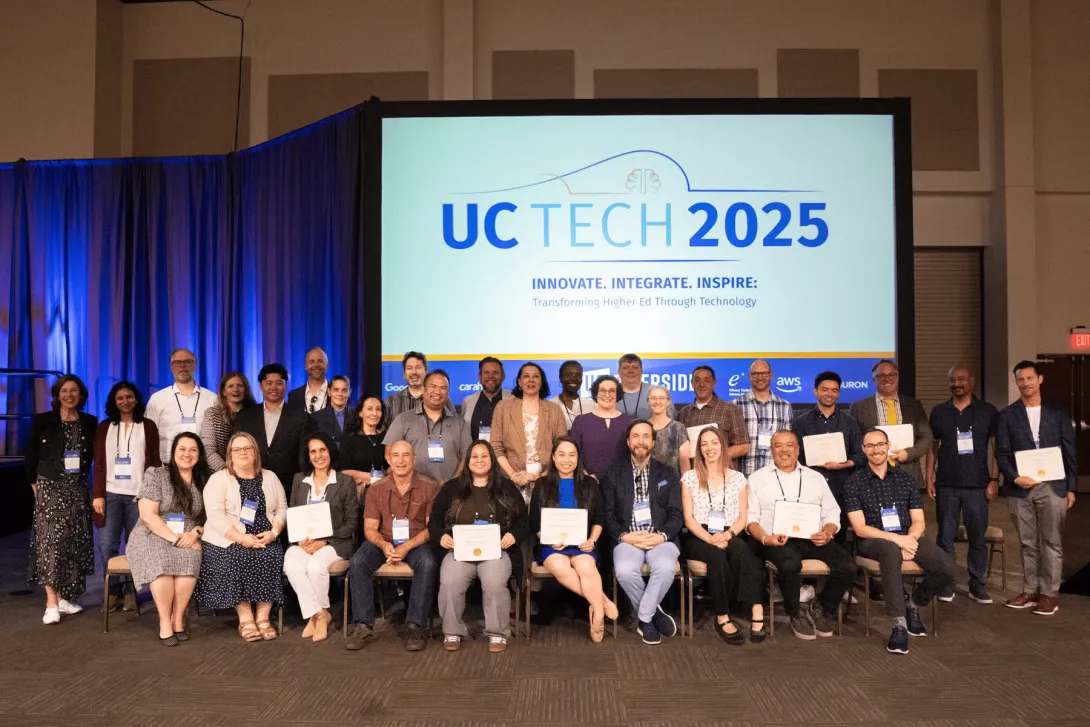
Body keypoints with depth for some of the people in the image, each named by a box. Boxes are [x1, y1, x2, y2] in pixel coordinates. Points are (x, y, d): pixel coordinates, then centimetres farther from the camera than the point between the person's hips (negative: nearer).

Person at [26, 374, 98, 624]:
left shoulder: (90, 423, 5)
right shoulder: (42, 421, -1)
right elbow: (31, 455, 1)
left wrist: (81, 477, 4)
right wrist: (35, 484, 0)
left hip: (77, 488, 3)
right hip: (50, 487, -3)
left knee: (74, 543, 5)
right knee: (50, 541, -9)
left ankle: (64, 597, 14)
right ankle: (51, 602, -9)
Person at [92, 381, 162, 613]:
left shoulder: (148, 427, 6)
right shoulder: (104, 427, 10)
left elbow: (155, 462, 4)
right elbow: (98, 463, 7)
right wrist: (97, 494, -1)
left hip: (139, 493, -1)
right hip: (111, 493, 1)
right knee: (107, 545, -2)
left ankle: (131, 591, 10)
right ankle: (112, 590, 10)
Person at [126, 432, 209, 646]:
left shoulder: (205, 482, 9)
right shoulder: (155, 474, -2)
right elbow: (148, 515, -10)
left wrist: (196, 533, -13)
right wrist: (174, 538, -19)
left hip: (188, 539, 2)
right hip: (152, 537, -2)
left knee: (190, 559, -33)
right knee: (162, 560, -36)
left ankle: (178, 619, -18)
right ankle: (165, 622, -23)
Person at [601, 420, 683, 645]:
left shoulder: (668, 474, 14)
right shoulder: (614, 474, 12)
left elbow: (676, 514, 6)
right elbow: (608, 514, 6)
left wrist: (662, 536, -13)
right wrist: (624, 536, -12)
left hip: (660, 539, 0)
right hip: (628, 539, 0)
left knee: (666, 567, -33)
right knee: (625, 570, -32)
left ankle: (645, 619, -10)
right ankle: (654, 612, -5)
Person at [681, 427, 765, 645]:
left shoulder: (737, 478, 13)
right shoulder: (690, 477, 7)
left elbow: (743, 518, 6)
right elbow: (688, 518, 0)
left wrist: (727, 535, -15)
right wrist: (710, 538, -17)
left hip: (730, 536, 1)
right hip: (699, 538, -1)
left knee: (740, 549, -34)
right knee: (717, 555, -35)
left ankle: (756, 609, -37)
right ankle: (722, 617, -29)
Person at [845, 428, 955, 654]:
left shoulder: (905, 478, 12)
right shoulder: (854, 483, 1)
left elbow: (919, 522, 9)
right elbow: (860, 528, -6)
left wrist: (909, 539, -14)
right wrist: (897, 539, -18)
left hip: (907, 538, 4)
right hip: (872, 541, -4)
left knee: (947, 567, -23)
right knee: (892, 551, -40)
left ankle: (914, 604, 6)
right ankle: (899, 624, -34)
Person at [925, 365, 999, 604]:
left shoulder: (988, 411, 3)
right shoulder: (939, 412, 7)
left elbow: (995, 447, 3)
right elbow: (933, 447, 9)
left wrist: (994, 480, -3)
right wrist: (929, 479, 3)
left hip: (977, 485, -1)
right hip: (946, 485, 1)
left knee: (978, 537, 4)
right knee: (945, 536, 4)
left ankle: (977, 585, 15)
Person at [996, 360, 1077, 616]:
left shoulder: (1058, 414, 7)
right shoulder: (1007, 415, 6)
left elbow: (1069, 454, 6)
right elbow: (1002, 453, 1)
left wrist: (1071, 488, 2)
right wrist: (1015, 478, -14)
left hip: (1053, 487, 0)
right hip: (1020, 488, 1)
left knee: (1051, 542, 3)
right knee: (1027, 543, 8)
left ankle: (1048, 594, 10)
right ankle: (1031, 591, 16)